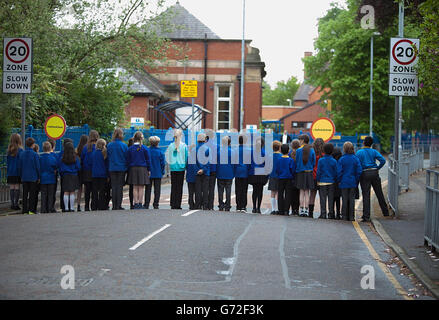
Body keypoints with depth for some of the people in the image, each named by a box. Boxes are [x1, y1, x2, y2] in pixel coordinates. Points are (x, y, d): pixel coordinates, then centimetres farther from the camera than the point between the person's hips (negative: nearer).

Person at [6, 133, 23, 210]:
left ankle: (12, 204, 9)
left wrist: (7, 173, 15)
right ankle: (16, 204, -2)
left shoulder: (9, 150, 5)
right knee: (17, 187, -1)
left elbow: (7, 162, 9)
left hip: (10, 172, 4)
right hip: (17, 172, -4)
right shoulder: (20, 150, -10)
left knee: (11, 187, 8)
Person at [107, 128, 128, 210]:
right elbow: (127, 158, -1)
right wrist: (126, 169, 10)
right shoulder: (124, 145, -6)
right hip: (121, 168, -2)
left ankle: (114, 206, 5)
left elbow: (108, 157, 6)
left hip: (112, 169, 2)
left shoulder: (109, 145, 0)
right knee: (120, 187, 2)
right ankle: (118, 205, -1)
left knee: (113, 187, 7)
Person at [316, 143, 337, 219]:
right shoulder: (334, 161, -2)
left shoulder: (321, 160, -6)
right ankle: (331, 214, 9)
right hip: (331, 182, 1)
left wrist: (318, 180, 6)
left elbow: (318, 172, -5)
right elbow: (336, 172, 2)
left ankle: (323, 214, -1)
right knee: (331, 199, 7)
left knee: (323, 199, 2)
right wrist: (335, 181, 14)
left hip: (322, 182, -1)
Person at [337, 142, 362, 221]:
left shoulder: (341, 159, -9)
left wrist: (339, 181, 3)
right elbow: (359, 171, -3)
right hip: (353, 182, 2)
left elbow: (339, 172, -9)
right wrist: (356, 181, 7)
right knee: (352, 199, 7)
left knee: (345, 200, 6)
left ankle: (345, 217, 8)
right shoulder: (356, 159, -3)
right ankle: (351, 217, 7)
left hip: (344, 182, -2)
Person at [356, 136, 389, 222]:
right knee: (379, 193, 15)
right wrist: (377, 168, 4)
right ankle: (385, 212, 25)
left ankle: (366, 216, -8)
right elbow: (383, 160, -7)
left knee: (366, 195, -2)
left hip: (364, 174, -2)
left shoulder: (359, 152, -2)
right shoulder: (374, 152, 4)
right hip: (374, 173, 2)